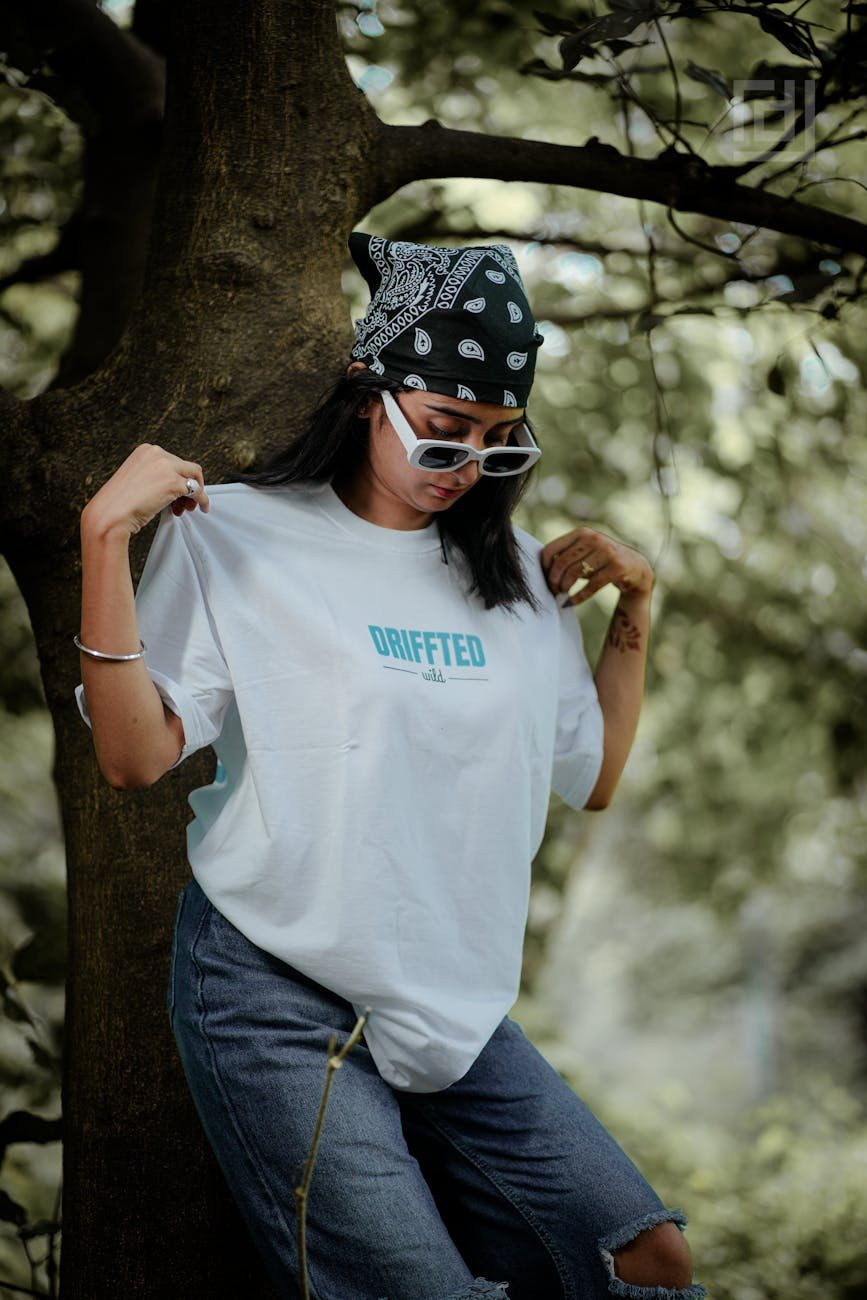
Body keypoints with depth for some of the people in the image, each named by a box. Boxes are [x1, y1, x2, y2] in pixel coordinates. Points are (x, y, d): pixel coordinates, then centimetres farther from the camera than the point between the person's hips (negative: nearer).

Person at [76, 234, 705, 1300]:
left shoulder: (517, 575, 13)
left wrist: (634, 612, 12)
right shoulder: (235, 537, -1)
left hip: (457, 1009, 6)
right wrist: (106, 537, -16)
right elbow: (136, 755, -9)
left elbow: (591, 779, 21)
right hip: (277, 1001, -5)